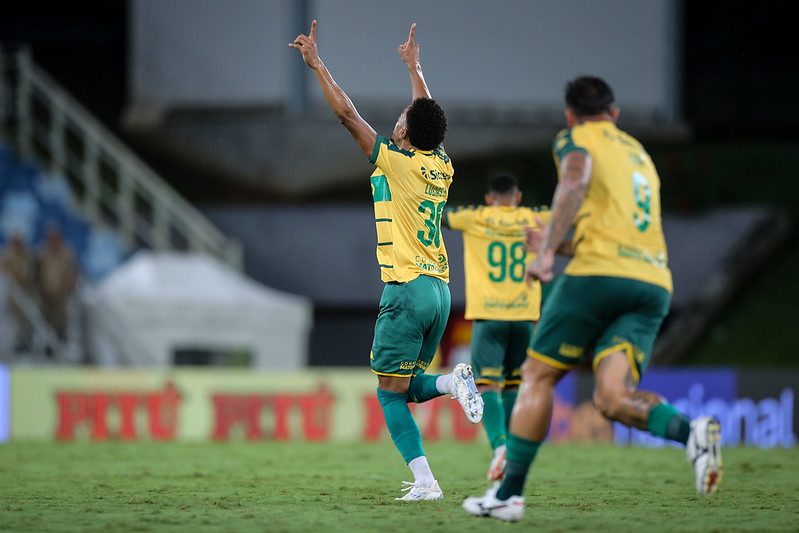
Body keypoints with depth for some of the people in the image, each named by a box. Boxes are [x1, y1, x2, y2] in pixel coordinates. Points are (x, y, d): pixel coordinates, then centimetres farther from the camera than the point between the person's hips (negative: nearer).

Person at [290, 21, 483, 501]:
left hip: (407, 289, -7)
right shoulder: (441, 167, 10)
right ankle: (454, 382, -14)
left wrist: (316, 63, 2)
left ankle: (425, 481, -18)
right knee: (407, 386, 16)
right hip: (440, 290, 7)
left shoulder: (395, 161, -7)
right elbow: (430, 119, 29)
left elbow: (347, 113, -5)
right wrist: (414, 68, 41)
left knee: (391, 392, -3)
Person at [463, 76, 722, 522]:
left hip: (601, 273, -6)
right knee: (612, 397, -7)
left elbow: (576, 182, -14)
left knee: (538, 377, 6)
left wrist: (548, 252, -17)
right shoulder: (640, 154, 31)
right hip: (655, 283, 6)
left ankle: (509, 494, 5)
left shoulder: (575, 140, 9)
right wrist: (563, 243, 47)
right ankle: (692, 431, -35)